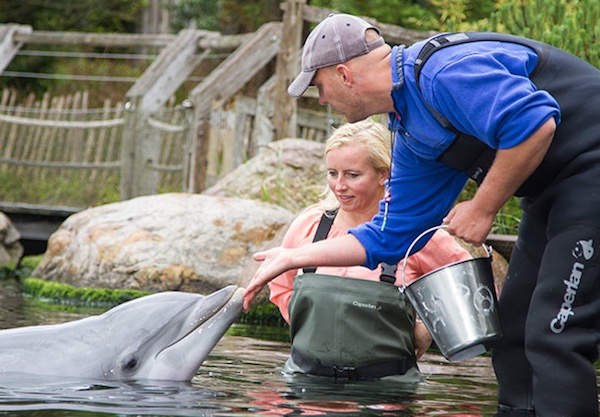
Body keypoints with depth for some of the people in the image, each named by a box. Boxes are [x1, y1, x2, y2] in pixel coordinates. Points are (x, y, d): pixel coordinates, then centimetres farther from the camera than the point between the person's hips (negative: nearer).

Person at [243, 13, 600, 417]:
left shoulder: (444, 70, -19)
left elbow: (536, 123, -29)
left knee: (553, 336, -14)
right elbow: (389, 237, 19)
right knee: (512, 330, 11)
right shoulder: (410, 134, 12)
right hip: (553, 194, 10)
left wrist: (482, 208, -18)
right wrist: (294, 257, 20)